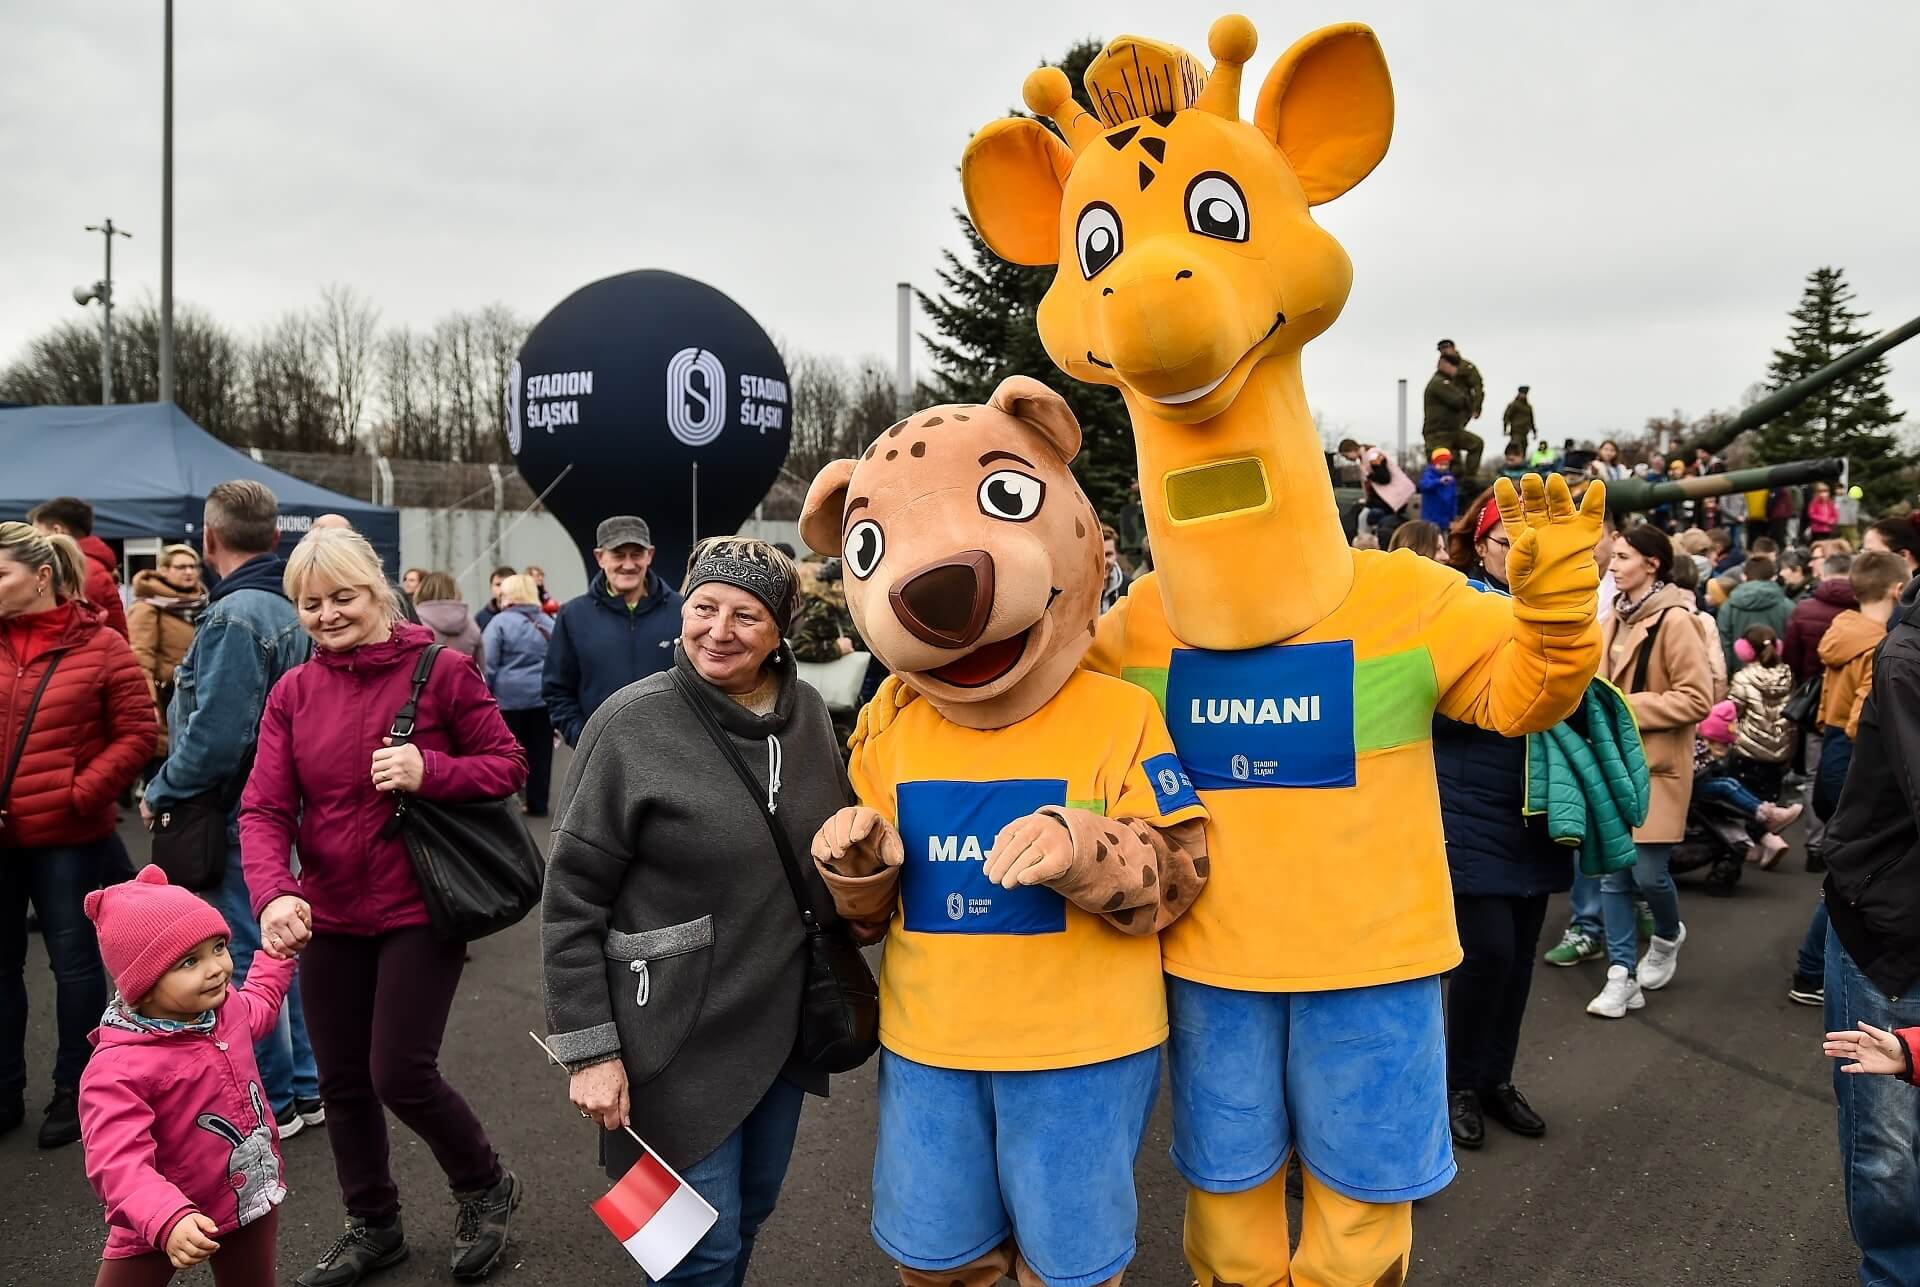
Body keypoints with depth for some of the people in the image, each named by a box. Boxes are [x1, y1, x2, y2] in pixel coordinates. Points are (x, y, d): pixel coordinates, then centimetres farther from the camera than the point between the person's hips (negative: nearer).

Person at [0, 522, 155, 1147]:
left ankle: (74, 1091, 22)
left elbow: (138, 733, -6)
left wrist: (80, 794, -15)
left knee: (74, 960, 7)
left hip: (67, 836, -4)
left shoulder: (101, 646, -7)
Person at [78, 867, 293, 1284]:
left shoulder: (225, 1007, -6)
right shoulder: (119, 1068, -29)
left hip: (254, 1198, 6)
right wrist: (168, 1219, -50)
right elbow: (118, 1162, -36)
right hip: (159, 1226, -6)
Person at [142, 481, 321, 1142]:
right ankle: (302, 1085, 27)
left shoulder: (234, 617, -20)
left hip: (236, 814, -9)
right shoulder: (287, 611, 7)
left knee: (246, 957, 3)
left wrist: (160, 793, -10)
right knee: (275, 947, 17)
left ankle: (271, 1103, 15)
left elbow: (216, 735, -25)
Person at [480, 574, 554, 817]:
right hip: (542, 697, 4)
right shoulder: (548, 623, 8)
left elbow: (488, 665, -7)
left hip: (509, 696, -3)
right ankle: (537, 804, 13)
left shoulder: (500, 622, -6)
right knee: (539, 751, 8)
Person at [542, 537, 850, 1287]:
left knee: (751, 1212, 21)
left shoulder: (807, 714, -1)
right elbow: (571, 902, -13)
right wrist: (589, 1050, -14)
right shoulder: (633, 725, -16)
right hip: (680, 1035, -5)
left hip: (783, 1022, 5)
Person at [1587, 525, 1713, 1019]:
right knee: (1613, 873, 5)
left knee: (1648, 872, -1)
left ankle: (1668, 936, 31)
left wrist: (1627, 709, -18)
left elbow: (1696, 698, -17)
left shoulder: (1674, 620, -13)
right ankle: (1622, 975, 11)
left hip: (1656, 763, -7)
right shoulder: (1614, 619, 10)